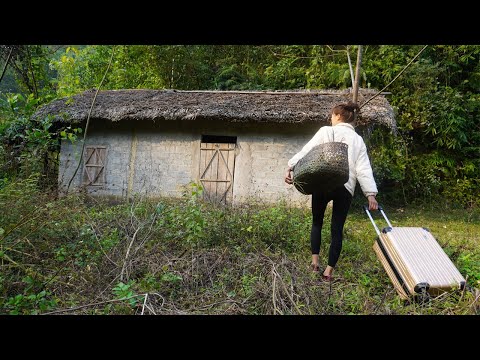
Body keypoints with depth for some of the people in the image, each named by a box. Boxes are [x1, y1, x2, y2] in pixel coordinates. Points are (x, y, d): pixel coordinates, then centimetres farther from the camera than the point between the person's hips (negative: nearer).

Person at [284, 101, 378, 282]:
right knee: (337, 229, 9)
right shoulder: (358, 140, 14)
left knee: (317, 222, 18)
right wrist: (371, 194, 0)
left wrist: (290, 167, -12)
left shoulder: (325, 131, 4)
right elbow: (364, 169, 5)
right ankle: (329, 270, 13)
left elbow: (307, 151, -8)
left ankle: (315, 261, 18)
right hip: (345, 188, 2)